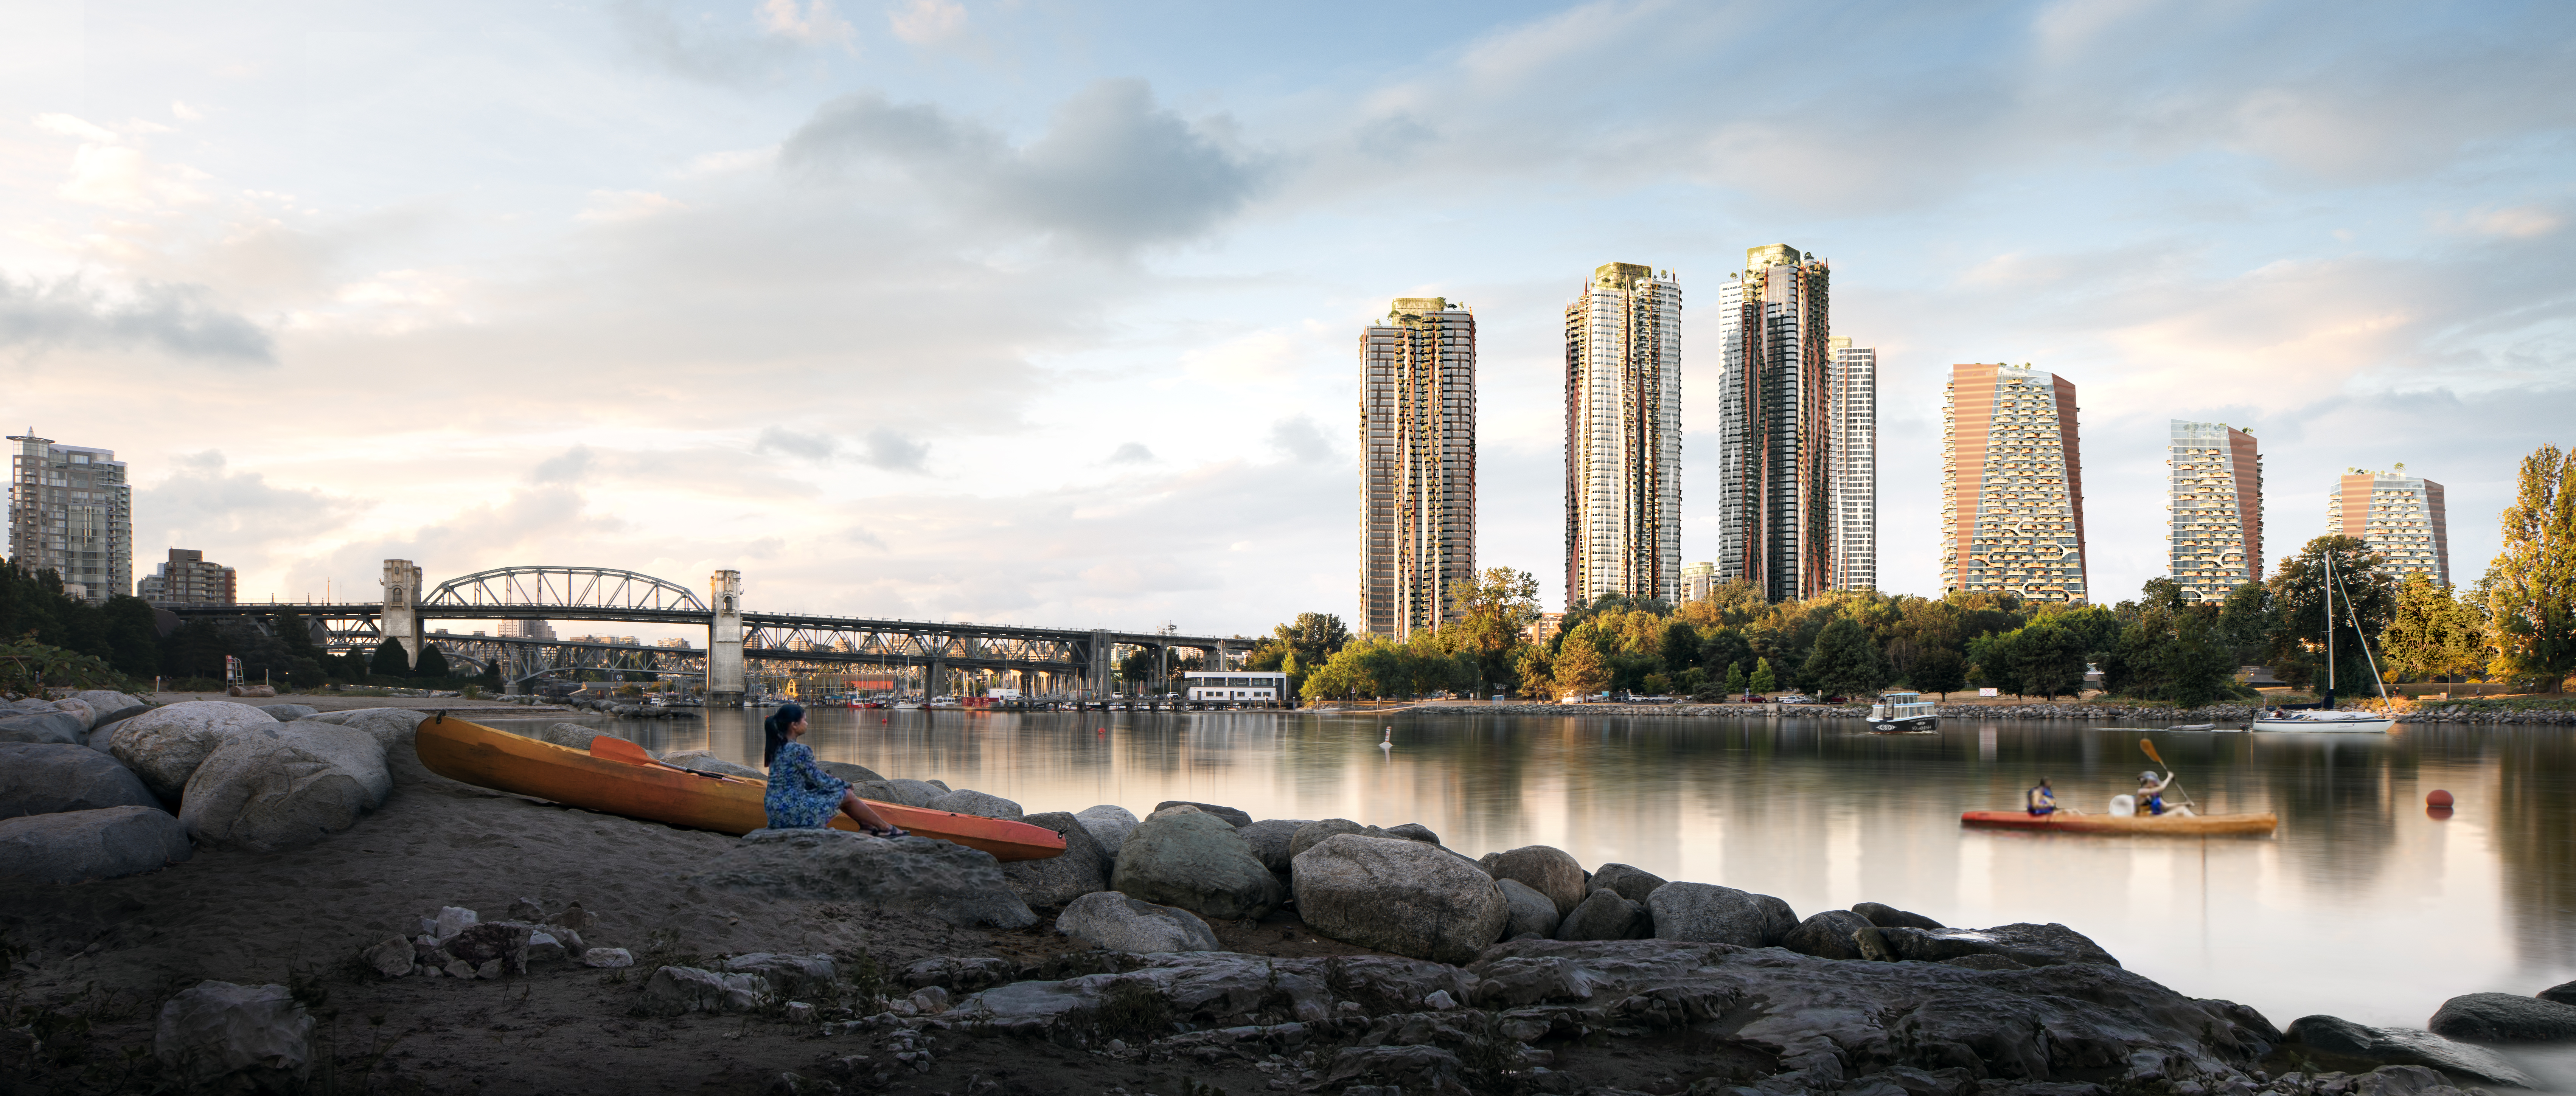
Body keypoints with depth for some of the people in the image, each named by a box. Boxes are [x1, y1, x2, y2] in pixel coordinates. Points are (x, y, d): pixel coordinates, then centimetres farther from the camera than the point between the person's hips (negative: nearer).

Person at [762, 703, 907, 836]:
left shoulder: (778, 747, 8)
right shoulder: (800, 751, -21)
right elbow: (821, 781, -12)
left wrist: (837, 782, 15)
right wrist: (843, 784, 8)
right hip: (792, 812, -9)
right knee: (846, 795, 6)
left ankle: (867, 825, 31)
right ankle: (886, 828, 21)